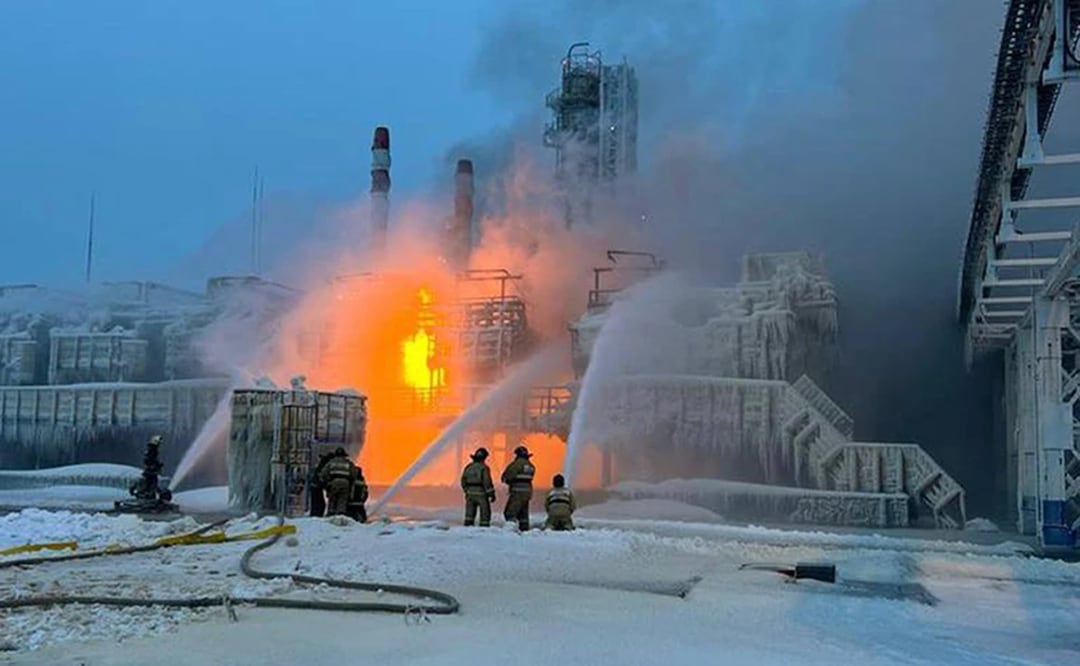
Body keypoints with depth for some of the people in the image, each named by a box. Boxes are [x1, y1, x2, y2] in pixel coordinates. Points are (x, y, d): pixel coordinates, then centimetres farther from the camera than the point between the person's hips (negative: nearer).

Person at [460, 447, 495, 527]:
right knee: (485, 512, 6)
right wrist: (492, 494, -9)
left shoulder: (468, 467, 4)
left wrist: (466, 491, 24)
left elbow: (463, 481, 11)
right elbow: (487, 482, -16)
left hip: (470, 493, 5)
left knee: (470, 512, 14)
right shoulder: (483, 467, -13)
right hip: (481, 493, -5)